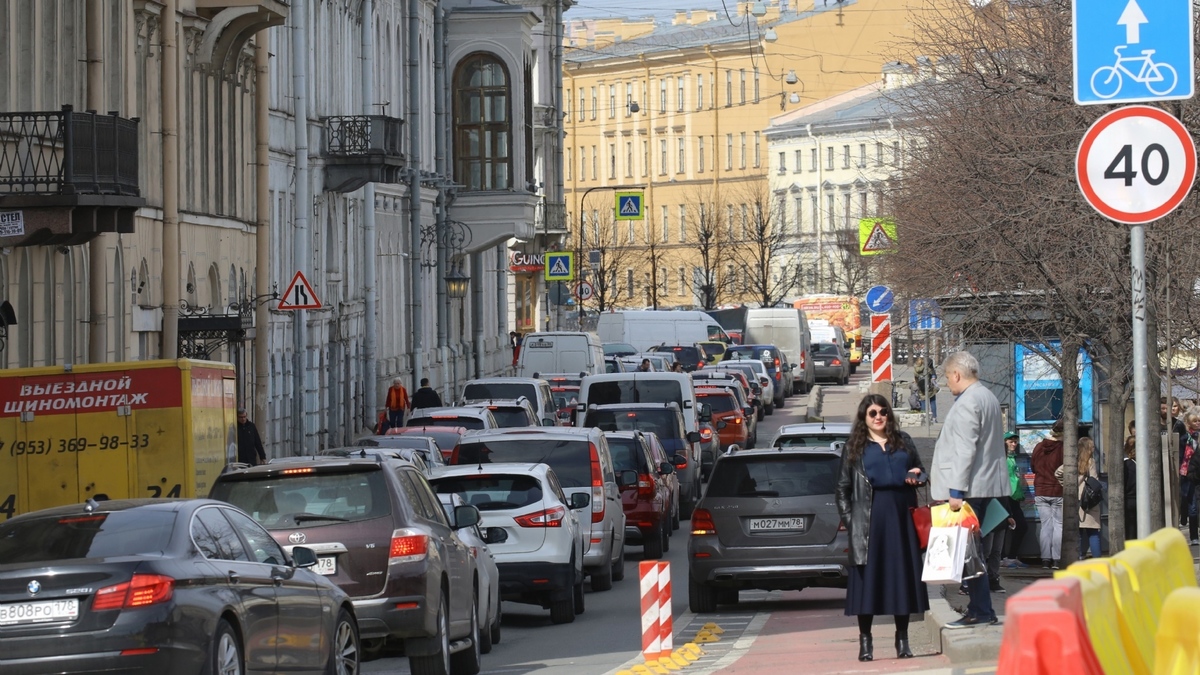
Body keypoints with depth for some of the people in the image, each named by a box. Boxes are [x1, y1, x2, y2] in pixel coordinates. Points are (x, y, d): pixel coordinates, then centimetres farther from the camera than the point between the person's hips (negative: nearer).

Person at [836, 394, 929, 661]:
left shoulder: (903, 443, 15)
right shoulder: (855, 448, 8)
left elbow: (922, 472, 22)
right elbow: (843, 487, 6)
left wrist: (917, 477, -2)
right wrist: (848, 519, -4)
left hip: (901, 516, 2)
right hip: (869, 517, -2)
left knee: (902, 574, 3)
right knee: (868, 577, -2)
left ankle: (902, 639, 10)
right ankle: (865, 640, 3)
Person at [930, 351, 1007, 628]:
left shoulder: (967, 402, -14)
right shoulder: (988, 398, 18)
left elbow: (965, 449, -20)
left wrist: (956, 490, -21)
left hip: (970, 488, -10)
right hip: (986, 485, 10)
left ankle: (981, 611, -10)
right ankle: (978, 608, 15)